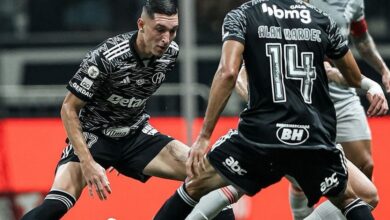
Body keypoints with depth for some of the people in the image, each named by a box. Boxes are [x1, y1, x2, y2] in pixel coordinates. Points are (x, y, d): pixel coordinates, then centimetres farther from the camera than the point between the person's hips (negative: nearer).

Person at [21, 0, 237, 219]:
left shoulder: (171, 53, -10)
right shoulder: (105, 57, -27)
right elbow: (69, 108, -18)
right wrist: (87, 162, -27)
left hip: (136, 135, 5)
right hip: (93, 136, -5)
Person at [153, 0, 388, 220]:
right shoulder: (322, 20, 11)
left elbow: (228, 73, -10)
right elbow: (355, 78, 22)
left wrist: (204, 136, -7)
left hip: (261, 133, -2)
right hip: (316, 140, 2)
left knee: (194, 185, 17)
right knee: (347, 198, 27)